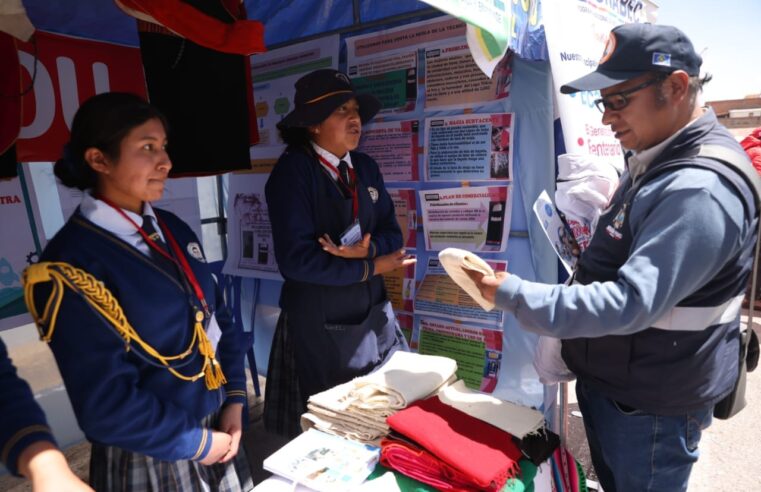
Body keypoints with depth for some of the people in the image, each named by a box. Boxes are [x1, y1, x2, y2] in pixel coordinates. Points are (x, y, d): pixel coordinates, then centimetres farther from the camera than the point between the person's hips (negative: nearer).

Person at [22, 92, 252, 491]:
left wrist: (234, 400, -2)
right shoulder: (71, 264, -20)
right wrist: (197, 444, -12)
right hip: (150, 458, -6)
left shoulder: (172, 229, 1)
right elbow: (106, 405, -20)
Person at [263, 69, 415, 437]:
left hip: (373, 314, 6)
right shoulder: (292, 170, -16)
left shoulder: (366, 168, 5)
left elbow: (392, 233, 5)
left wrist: (367, 248, -18)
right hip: (321, 322, -6)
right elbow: (296, 259, -23)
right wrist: (371, 268, -15)